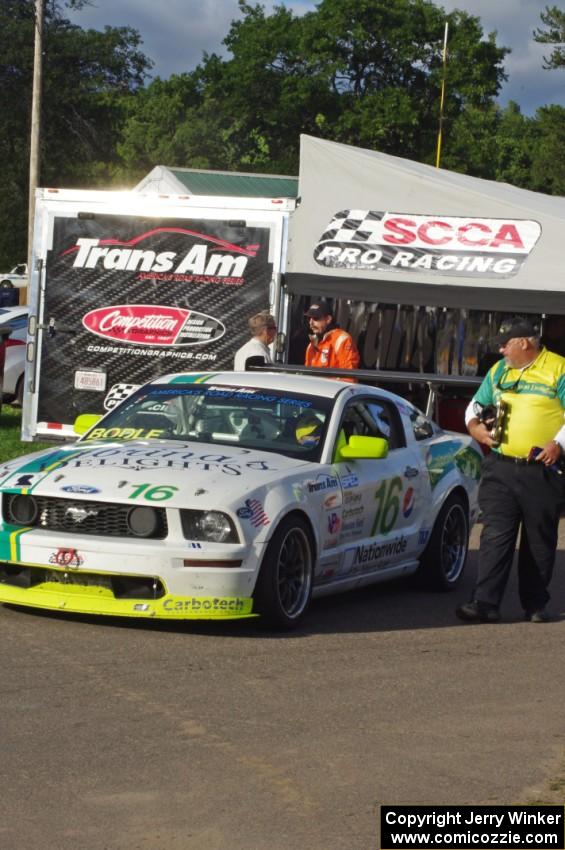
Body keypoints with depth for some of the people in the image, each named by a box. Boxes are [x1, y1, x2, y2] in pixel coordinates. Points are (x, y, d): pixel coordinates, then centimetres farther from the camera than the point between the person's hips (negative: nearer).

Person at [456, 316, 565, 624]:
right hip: (500, 468, 4)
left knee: (539, 541, 5)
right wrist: (474, 426, 4)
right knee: (495, 536, -5)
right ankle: (485, 602, -9)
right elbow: (476, 404, 24)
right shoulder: (498, 371, 14)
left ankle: (535, 604, 15)